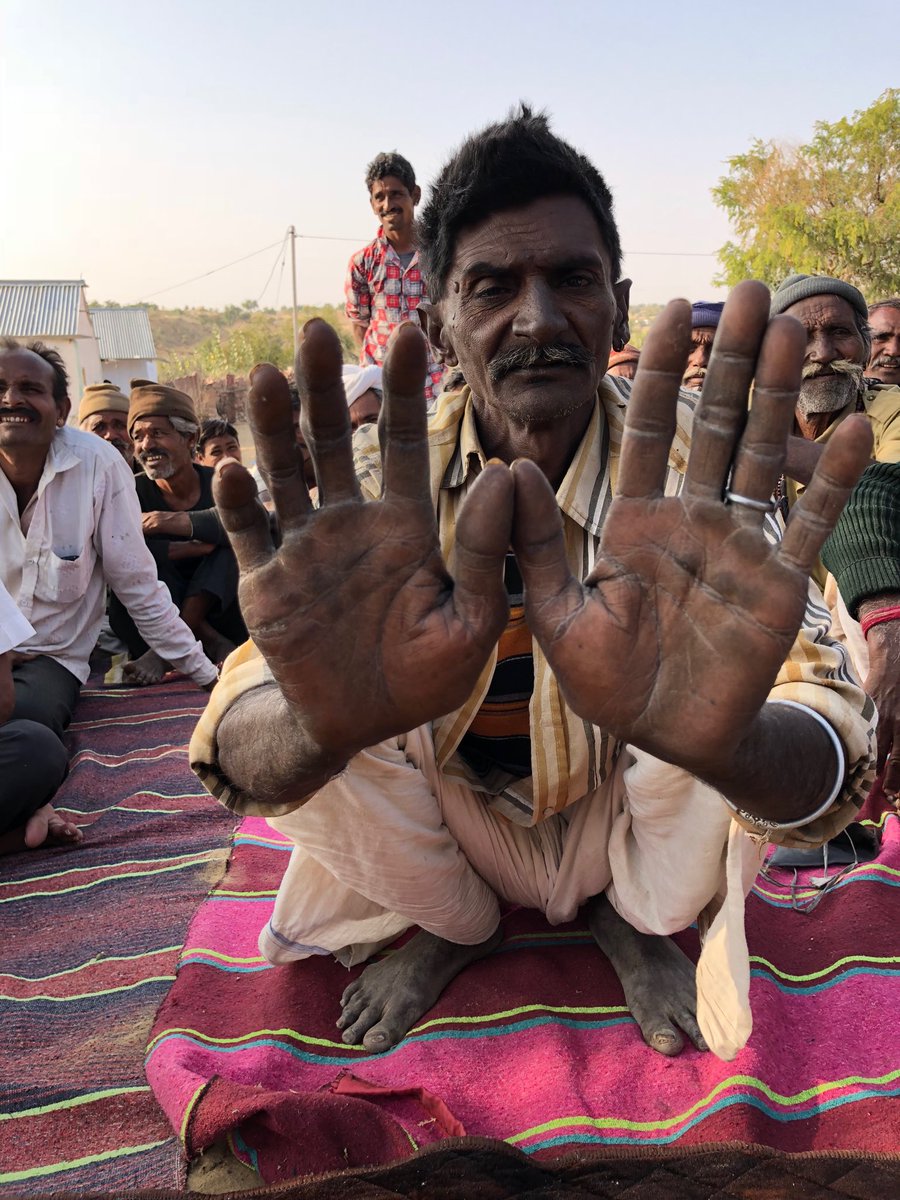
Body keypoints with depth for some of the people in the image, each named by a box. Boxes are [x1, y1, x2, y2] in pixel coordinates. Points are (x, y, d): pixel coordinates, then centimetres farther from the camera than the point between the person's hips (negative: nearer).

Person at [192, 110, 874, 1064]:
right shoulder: (387, 476, -17)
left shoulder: (687, 468, -19)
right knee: (296, 730, -25)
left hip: (632, 835, 0)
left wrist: (723, 735, -54)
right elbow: (234, 757, -25)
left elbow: (832, 775, -29)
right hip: (451, 838, 1)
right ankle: (447, 922, 7)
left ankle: (640, 916, 6)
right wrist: (316, 726, -51)